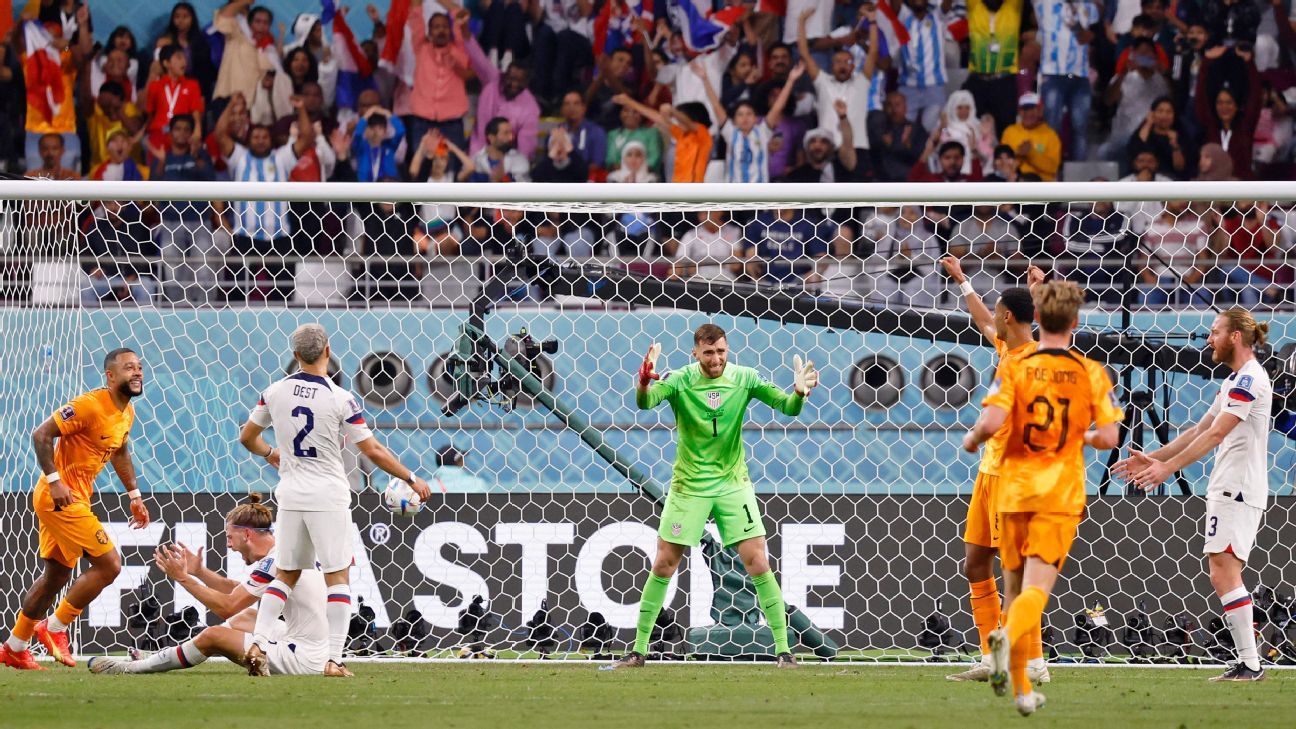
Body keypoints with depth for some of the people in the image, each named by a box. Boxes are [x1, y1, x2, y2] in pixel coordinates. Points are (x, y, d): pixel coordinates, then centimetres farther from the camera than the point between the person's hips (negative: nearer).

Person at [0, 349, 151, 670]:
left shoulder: (127, 413, 9)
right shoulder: (89, 405, -20)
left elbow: (120, 452, 27)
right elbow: (41, 434, -21)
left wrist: (134, 495, 23)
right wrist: (54, 481, -25)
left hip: (75, 498, 10)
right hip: (60, 496, -10)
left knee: (57, 574, 17)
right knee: (109, 565, -11)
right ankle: (54, 628, 1)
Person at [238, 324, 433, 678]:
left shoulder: (275, 392, 0)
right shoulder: (340, 399, -12)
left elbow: (247, 438, 13)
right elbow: (373, 451, -10)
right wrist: (411, 479, 3)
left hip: (290, 496, 4)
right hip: (328, 498, -4)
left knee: (285, 575, 15)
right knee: (338, 578, 2)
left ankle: (258, 643, -1)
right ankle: (333, 659, -4)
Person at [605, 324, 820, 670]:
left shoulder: (744, 378, -7)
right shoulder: (679, 381, -12)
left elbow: (788, 407, -10)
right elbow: (645, 402, -28)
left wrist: (799, 393, -33)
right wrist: (643, 384, -51)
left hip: (733, 483, 0)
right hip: (688, 483, 0)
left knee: (758, 565, -7)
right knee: (663, 566, 3)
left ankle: (783, 649, -1)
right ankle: (639, 650, 14)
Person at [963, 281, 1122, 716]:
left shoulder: (1016, 369, -3)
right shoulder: (1091, 373, -1)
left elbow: (993, 422, -17)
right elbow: (1108, 437, -4)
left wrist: (972, 440, 5)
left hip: (1015, 487, 1)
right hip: (1062, 493, -1)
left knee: (1015, 586, 14)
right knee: (1036, 588, -8)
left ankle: (1022, 688, 15)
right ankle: (1008, 638, -42)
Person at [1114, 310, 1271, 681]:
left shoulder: (1249, 379, -13)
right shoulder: (1235, 380, 20)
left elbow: (1215, 434, -20)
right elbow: (1199, 430, 24)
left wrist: (1168, 467, -22)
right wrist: (1152, 458, 20)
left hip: (1237, 490, -10)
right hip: (1227, 490, 10)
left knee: (1224, 570, -14)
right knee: (1224, 575, 8)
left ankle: (1250, 664, -16)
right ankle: (1247, 663, 8)